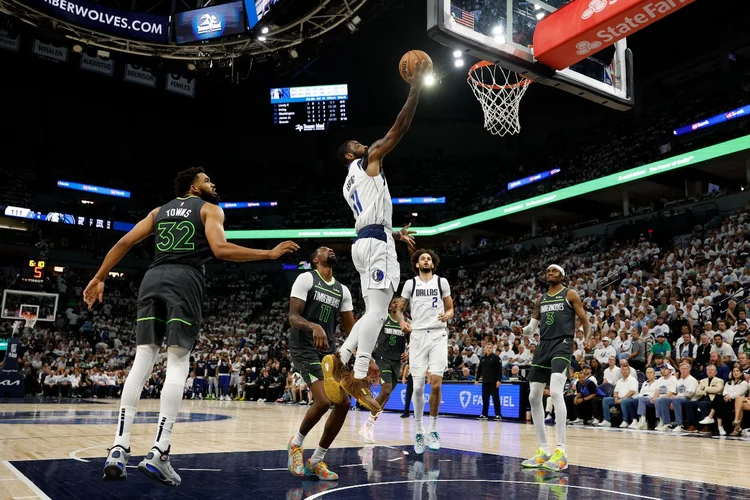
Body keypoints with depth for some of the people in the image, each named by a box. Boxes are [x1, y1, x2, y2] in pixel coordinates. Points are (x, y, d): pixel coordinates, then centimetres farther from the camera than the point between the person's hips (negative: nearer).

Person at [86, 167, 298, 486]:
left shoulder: (160, 211, 26)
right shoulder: (210, 209, 11)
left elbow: (125, 242, 18)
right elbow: (220, 249, -7)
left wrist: (99, 278, 23)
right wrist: (269, 254, -2)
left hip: (153, 279, 5)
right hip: (185, 280, -5)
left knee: (143, 360, 5)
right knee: (178, 363, -5)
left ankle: (119, 449, -2)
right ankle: (158, 454, -12)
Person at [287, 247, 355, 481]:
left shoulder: (343, 291, 12)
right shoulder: (306, 278, -6)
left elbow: (350, 328, 12)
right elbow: (293, 317, -14)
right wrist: (314, 326, -36)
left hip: (329, 351, 7)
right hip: (305, 348, -7)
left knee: (344, 403, 0)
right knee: (324, 400, -22)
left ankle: (316, 461, 13)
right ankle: (296, 443, 7)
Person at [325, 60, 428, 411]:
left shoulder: (350, 184, 28)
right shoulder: (368, 161, 4)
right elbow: (399, 128, -1)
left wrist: (396, 234, 34)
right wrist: (416, 89, 4)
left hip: (366, 241, 10)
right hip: (377, 242, -9)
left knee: (374, 311, 11)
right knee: (377, 310, -15)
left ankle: (340, 360, 3)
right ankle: (358, 378, -19)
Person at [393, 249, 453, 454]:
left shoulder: (442, 282, 8)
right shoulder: (410, 284, 8)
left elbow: (450, 309, 12)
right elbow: (399, 309, 13)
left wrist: (447, 315, -11)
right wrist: (402, 321, -8)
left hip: (438, 335, 0)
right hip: (418, 335, 1)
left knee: (436, 384, -9)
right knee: (418, 386, -1)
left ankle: (433, 430, 8)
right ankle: (419, 432, 14)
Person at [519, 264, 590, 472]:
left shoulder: (570, 294, 4)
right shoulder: (541, 299, 20)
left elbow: (584, 320, 4)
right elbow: (532, 327, 18)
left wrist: (587, 341, -6)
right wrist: (522, 331, -2)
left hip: (562, 345, -7)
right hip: (543, 346, 7)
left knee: (555, 391, -26)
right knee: (534, 396, 2)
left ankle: (561, 451, -25)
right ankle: (544, 450, 11)